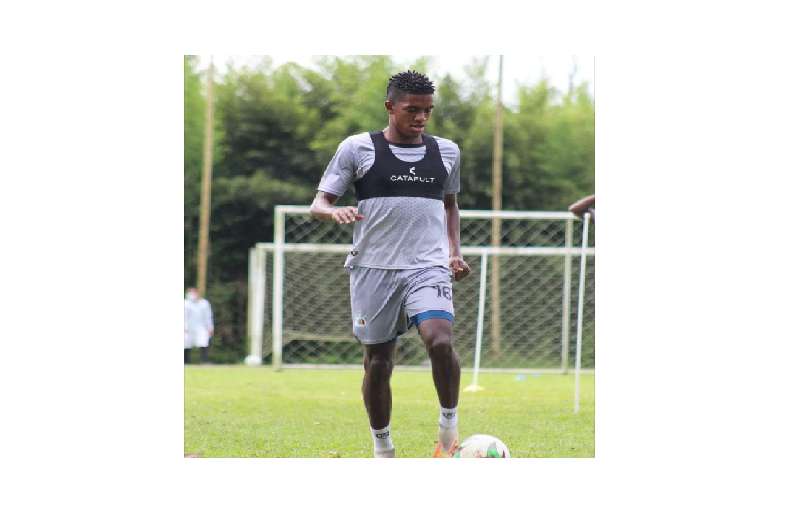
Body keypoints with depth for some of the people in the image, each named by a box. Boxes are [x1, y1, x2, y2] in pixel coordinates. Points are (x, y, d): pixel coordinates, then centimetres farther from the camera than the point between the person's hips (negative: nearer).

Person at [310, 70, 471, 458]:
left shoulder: (446, 152, 11)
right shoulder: (357, 148, 2)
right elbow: (318, 204, 2)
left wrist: (455, 252, 12)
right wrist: (335, 212, -22)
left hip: (428, 266, 1)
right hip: (373, 267, -1)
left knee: (440, 340, -24)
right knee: (377, 360, 4)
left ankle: (449, 429, -6)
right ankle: (382, 450, 20)